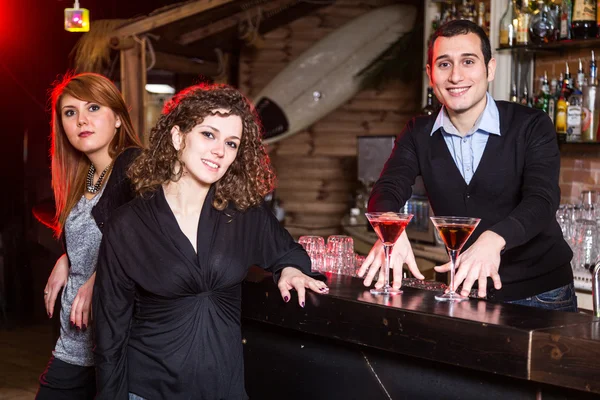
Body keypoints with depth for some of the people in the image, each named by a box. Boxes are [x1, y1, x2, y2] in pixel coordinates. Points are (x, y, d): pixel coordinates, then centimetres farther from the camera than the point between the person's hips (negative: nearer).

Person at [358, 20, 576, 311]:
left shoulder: (532, 127, -12)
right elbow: (388, 189, -16)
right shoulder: (418, 134, -2)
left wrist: (493, 240, -47)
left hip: (540, 292, -2)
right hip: (465, 291, 3)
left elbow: (541, 201, -26)